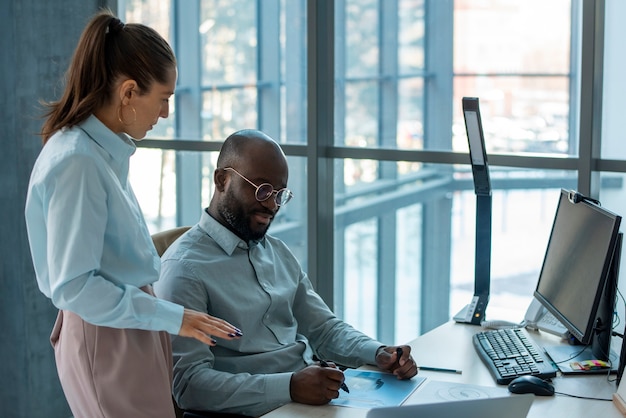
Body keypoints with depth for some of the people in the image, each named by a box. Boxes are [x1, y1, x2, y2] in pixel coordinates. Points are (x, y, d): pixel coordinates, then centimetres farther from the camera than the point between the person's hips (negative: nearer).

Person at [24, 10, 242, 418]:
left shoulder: (107, 150, 5)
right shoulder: (76, 162, -22)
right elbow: (73, 285, -23)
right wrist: (173, 317, -21)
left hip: (131, 332, 9)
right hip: (105, 340, -9)